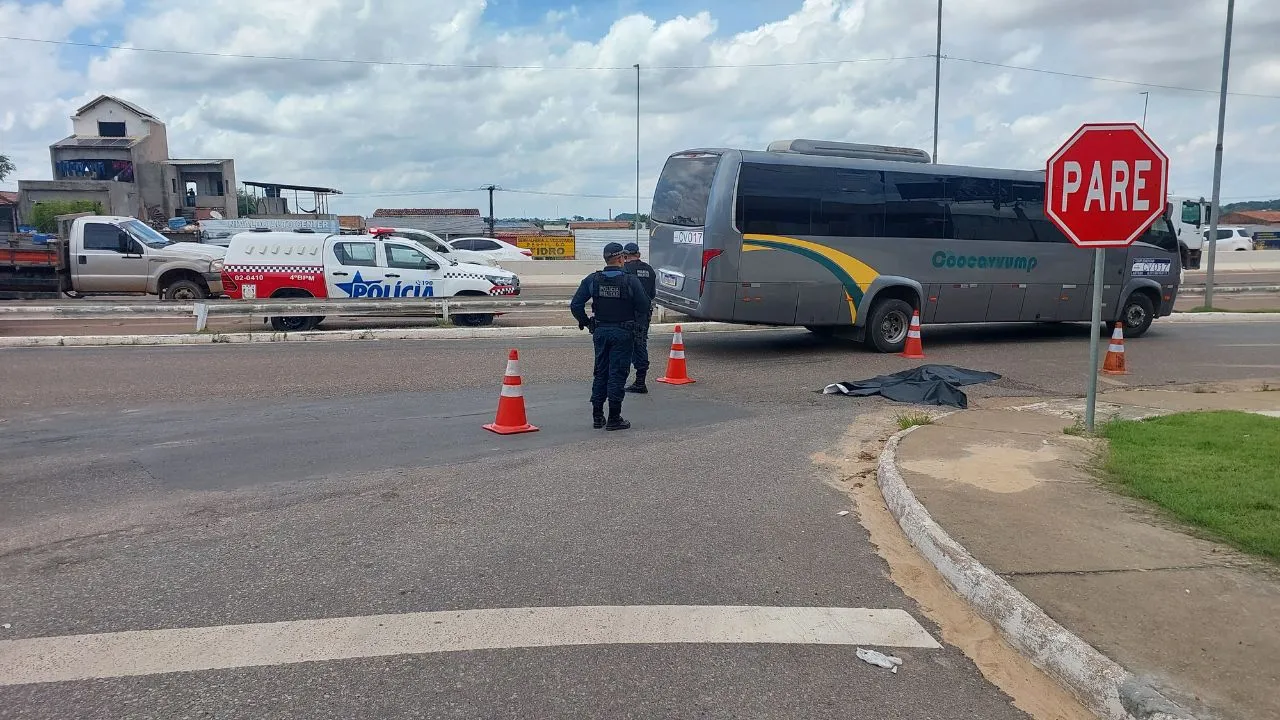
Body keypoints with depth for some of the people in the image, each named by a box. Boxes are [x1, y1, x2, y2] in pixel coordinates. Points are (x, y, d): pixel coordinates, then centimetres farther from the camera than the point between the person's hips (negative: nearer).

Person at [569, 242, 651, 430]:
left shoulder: (592, 279, -2)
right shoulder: (631, 281, -11)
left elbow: (575, 305, -4)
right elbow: (643, 308, -9)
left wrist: (587, 323, 8)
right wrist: (633, 323, 7)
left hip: (600, 332, 4)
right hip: (623, 333, -3)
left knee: (600, 373, 14)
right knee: (617, 374, 1)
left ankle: (597, 416, 17)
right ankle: (614, 419, 3)